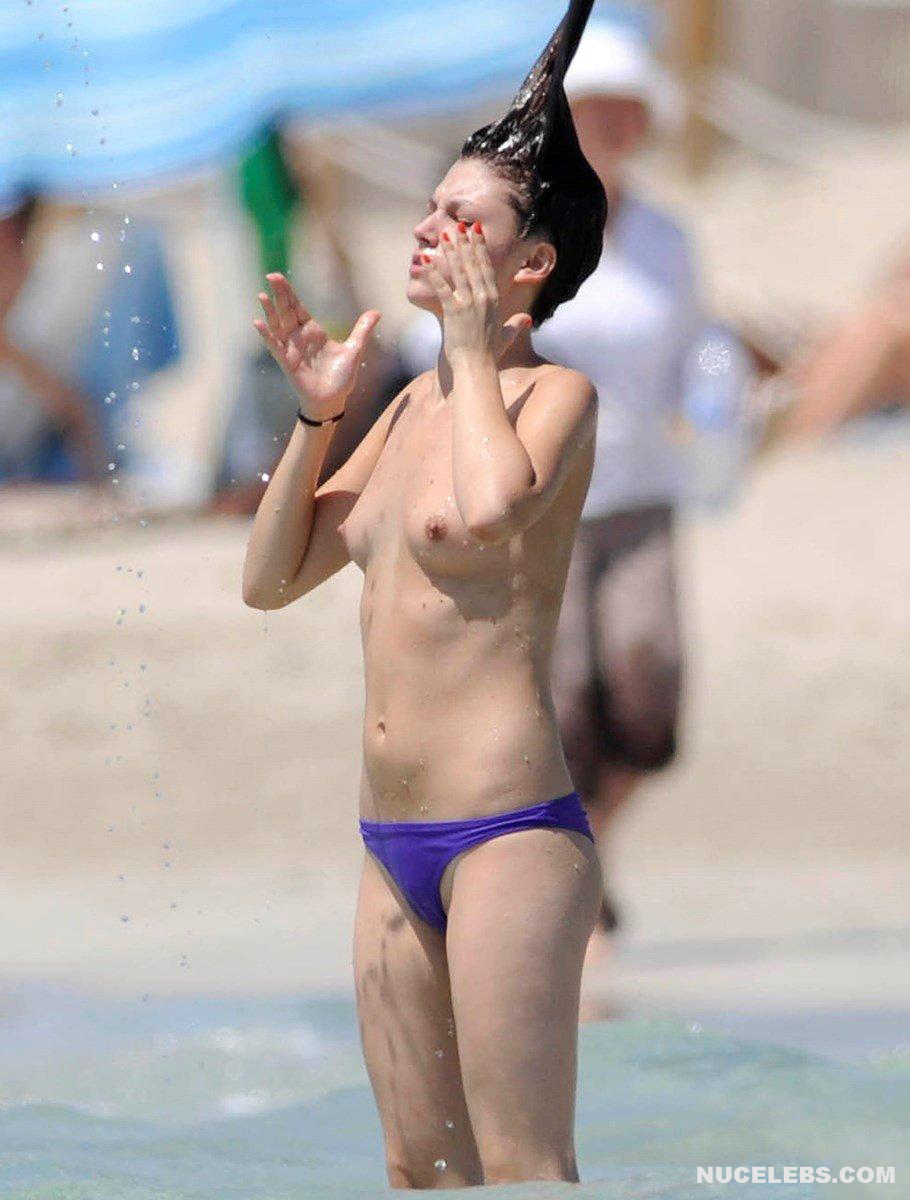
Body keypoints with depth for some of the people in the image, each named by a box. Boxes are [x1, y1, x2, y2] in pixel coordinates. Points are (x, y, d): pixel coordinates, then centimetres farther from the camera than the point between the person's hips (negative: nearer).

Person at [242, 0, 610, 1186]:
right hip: (394, 848, 8)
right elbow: (271, 579, 19)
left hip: (508, 834, -8)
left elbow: (493, 507, -29)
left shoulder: (555, 394, -6)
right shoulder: (409, 409, 15)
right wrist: (316, 417, 7)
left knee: (520, 1171, -8)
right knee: (420, 1169, 12)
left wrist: (472, 348, -14)